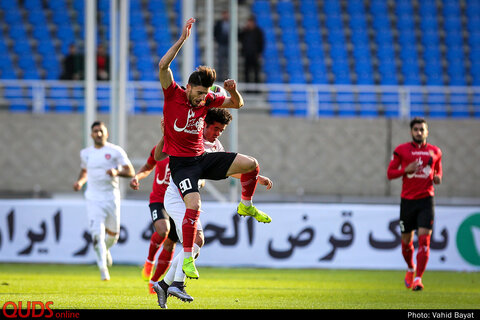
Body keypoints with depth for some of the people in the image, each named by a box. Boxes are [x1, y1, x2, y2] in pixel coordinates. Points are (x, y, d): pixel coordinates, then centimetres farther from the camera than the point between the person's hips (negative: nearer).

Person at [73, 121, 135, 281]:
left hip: (111, 197, -1)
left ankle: (106, 250, 44)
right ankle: (103, 267, -6)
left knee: (113, 234, 10)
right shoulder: (85, 153, 9)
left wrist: (117, 172, -25)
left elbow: (131, 171, -5)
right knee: (97, 233, -14)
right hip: (93, 198, 1)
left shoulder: (115, 151, -2)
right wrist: (80, 181, 5)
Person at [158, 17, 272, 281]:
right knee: (194, 205, -25)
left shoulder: (206, 99, 1)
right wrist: (182, 39, -30)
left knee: (251, 164, -6)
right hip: (181, 162, -5)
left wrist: (233, 91, -10)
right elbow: (163, 66, -28)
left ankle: (246, 205, 21)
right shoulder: (174, 94, -13)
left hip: (202, 158, 5)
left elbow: (237, 104, 14)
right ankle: (187, 258, -13)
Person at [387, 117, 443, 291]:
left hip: (426, 200, 0)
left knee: (424, 239, -14)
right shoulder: (401, 150, 2)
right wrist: (407, 169, -15)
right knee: (406, 241, 8)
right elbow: (390, 173, 3)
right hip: (407, 200, 0)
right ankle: (411, 269, 37)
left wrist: (437, 178, -1)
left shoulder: (435, 151, 8)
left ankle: (418, 278, -14)